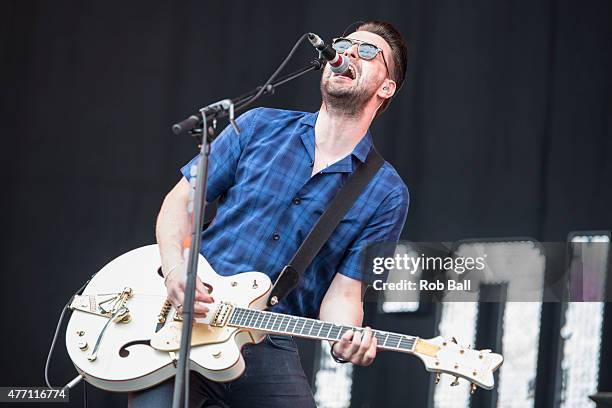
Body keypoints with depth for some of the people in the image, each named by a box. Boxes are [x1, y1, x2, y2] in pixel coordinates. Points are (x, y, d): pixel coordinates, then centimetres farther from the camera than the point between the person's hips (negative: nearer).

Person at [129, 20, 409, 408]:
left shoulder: (386, 195, 3)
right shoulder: (260, 127, 8)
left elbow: (343, 291, 0)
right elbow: (182, 199, 9)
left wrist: (346, 339, -23)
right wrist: (175, 269, -10)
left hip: (268, 346, 0)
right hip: (182, 321, 0)